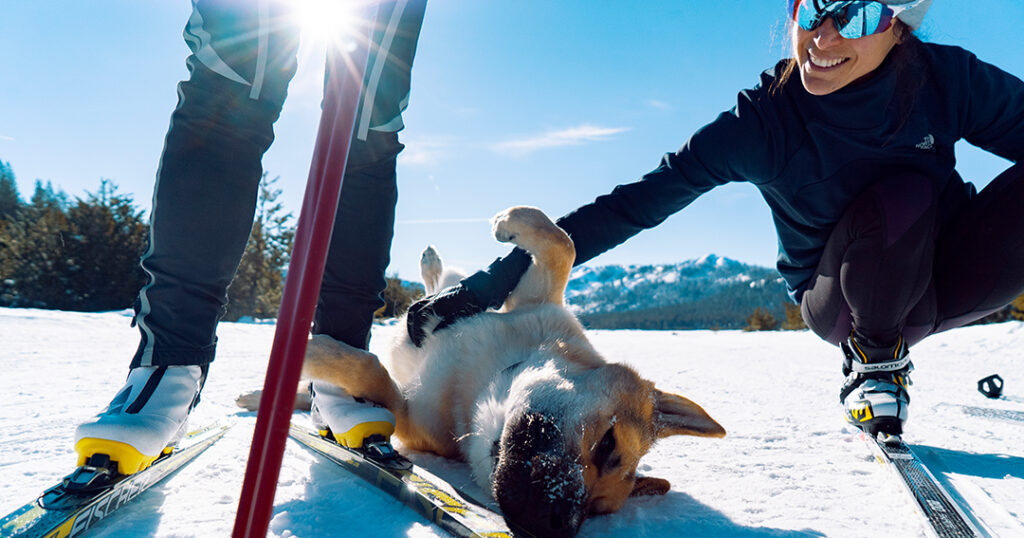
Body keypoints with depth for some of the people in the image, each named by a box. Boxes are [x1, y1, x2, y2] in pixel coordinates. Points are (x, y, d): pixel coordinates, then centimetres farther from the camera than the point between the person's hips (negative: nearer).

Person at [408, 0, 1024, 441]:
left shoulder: (949, 78, -16)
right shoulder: (761, 123, -24)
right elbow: (630, 207, -29)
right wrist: (486, 286, -34)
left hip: (950, 272, 3)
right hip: (846, 299, -2)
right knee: (899, 197, -33)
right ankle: (875, 361, -6)